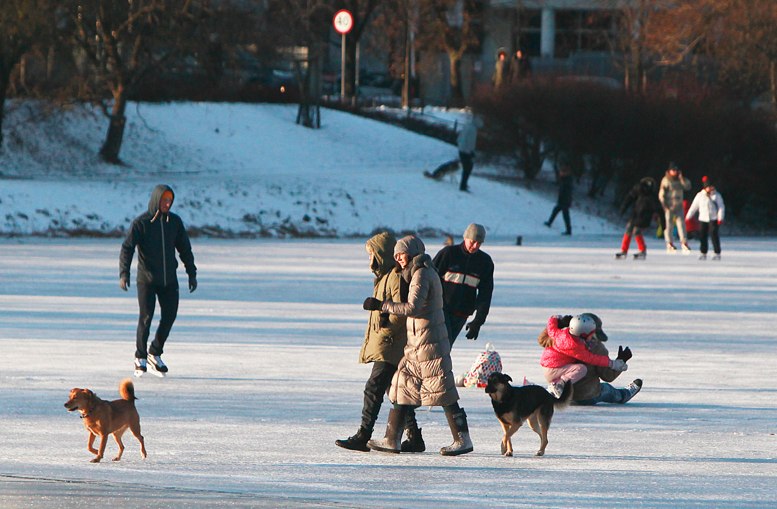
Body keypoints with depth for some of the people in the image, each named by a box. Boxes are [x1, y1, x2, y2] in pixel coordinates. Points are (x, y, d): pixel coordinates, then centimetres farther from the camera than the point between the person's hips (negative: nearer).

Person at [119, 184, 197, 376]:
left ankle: (155, 353, 20)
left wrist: (192, 274, 9)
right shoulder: (141, 222, -10)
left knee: (169, 315, 2)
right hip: (147, 279, -4)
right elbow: (127, 248, -16)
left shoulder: (175, 221, 4)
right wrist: (124, 273, -29)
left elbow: (185, 248, 12)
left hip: (169, 279, 4)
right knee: (146, 317, -9)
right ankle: (140, 358, 4)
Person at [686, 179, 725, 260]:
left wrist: (720, 218, -11)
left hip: (713, 219, -3)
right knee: (702, 236, 2)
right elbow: (694, 207, 11)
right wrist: (688, 217, 9)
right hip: (703, 219, 3)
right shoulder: (700, 195, 6)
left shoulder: (716, 195, 0)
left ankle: (717, 253, -3)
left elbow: (721, 207, -1)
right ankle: (703, 253, 13)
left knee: (714, 235, -9)